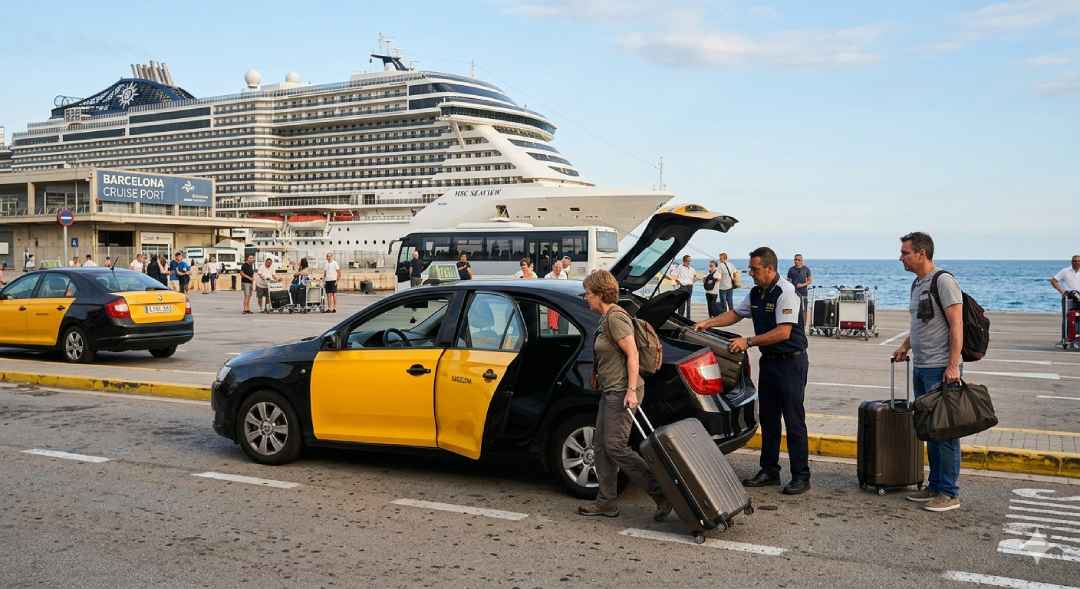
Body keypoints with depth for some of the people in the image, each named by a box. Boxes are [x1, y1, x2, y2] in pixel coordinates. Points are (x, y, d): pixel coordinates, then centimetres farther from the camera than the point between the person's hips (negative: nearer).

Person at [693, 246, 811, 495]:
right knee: (768, 418, 13)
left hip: (790, 361, -9)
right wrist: (707, 323, 12)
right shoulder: (755, 293, 9)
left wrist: (748, 342, -21)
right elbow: (735, 313, 22)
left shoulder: (786, 292, -18)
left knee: (794, 421, -4)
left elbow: (783, 332, -24)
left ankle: (801, 476, 3)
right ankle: (769, 471, 22)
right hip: (768, 360, 9)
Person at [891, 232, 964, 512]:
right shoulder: (916, 285, 16)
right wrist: (904, 346, 17)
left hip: (940, 370, -9)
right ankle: (935, 486, 23)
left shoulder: (943, 282, -12)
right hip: (920, 368, 9)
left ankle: (949, 493, 2)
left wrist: (952, 365, -22)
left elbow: (956, 325, -17)